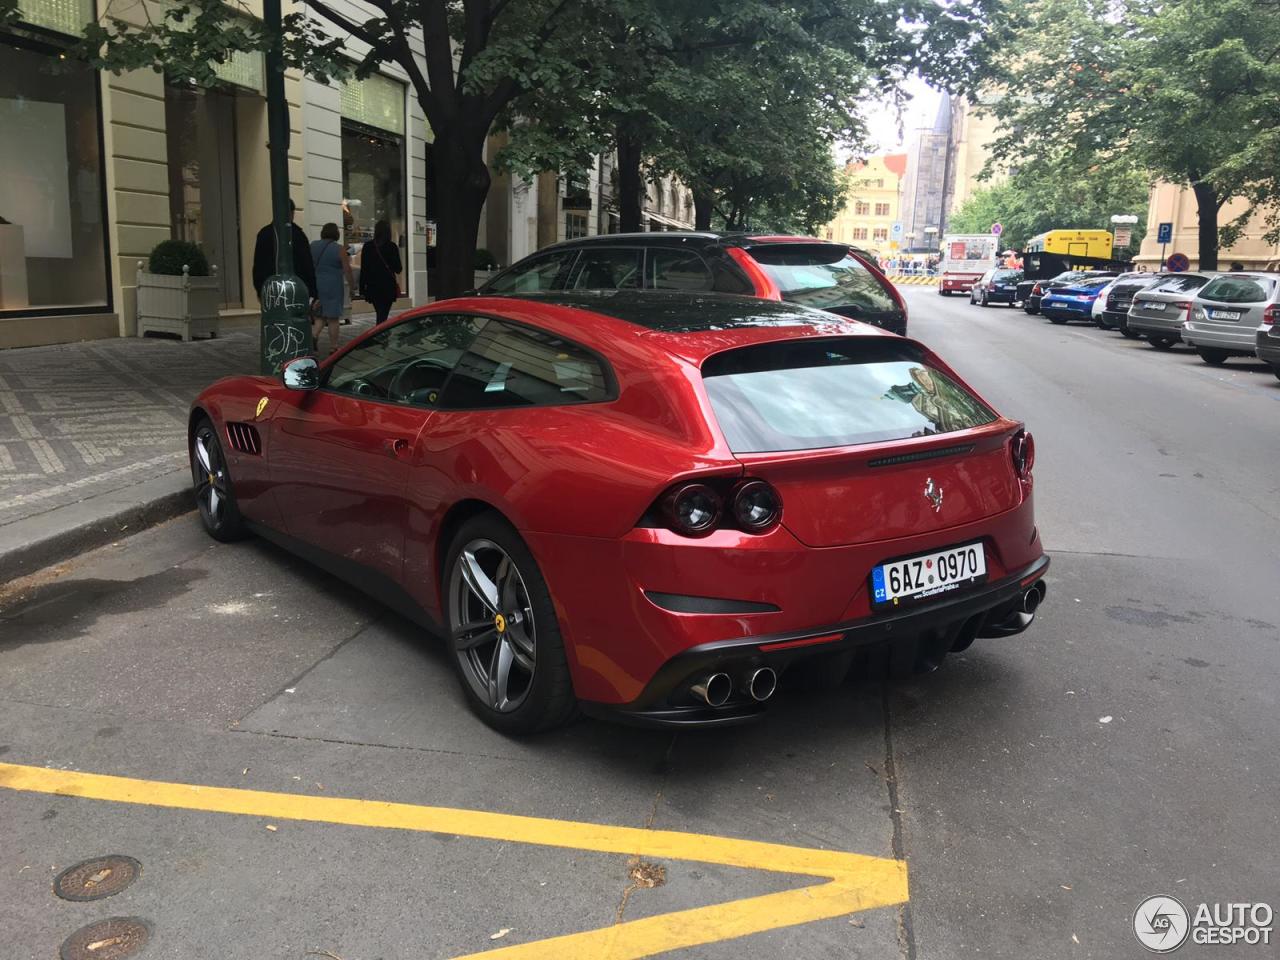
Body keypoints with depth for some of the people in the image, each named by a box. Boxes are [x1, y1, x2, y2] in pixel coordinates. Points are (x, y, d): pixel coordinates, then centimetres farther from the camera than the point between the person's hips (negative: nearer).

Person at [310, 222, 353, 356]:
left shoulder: (312, 245, 6)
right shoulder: (340, 249, -7)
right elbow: (347, 269, -7)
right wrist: (352, 284, 6)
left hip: (315, 285, 4)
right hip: (333, 287, -4)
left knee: (319, 315, 14)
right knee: (333, 318, 2)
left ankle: (314, 334, -10)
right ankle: (333, 347, 6)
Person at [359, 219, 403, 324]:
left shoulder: (367, 246, 1)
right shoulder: (392, 247, -6)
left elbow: (363, 269, 1)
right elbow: (398, 268, -2)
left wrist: (362, 288, 5)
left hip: (372, 286, 3)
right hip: (388, 286, -3)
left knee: (380, 313, 17)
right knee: (383, 315, -4)